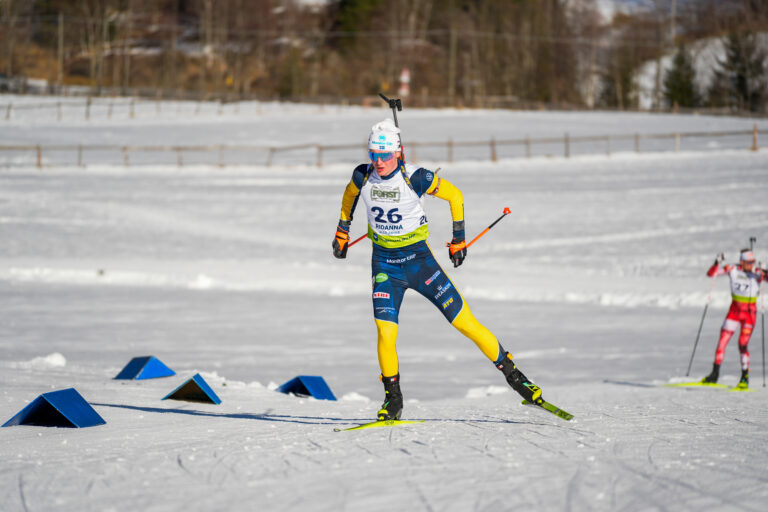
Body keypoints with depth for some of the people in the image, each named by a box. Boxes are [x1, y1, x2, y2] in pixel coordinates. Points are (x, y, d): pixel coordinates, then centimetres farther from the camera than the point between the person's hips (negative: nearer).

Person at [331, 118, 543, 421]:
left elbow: (454, 195, -4)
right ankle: (393, 401, 3)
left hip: (419, 259, -2)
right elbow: (350, 194, 17)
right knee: (385, 333, -15)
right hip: (384, 262, 2)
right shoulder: (363, 177, -8)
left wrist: (459, 237, 0)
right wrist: (342, 230, 24)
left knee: (464, 322, -3)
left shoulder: (414, 178, -18)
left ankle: (511, 372, 10)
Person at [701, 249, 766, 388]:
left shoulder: (757, 273, -12)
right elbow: (711, 274, -6)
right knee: (722, 341, -1)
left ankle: (745, 377, 6)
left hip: (749, 313, -3)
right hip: (734, 311, 3)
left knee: (742, 345, -9)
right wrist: (717, 263, -23)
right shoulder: (733, 270, -5)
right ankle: (715, 374, 9)